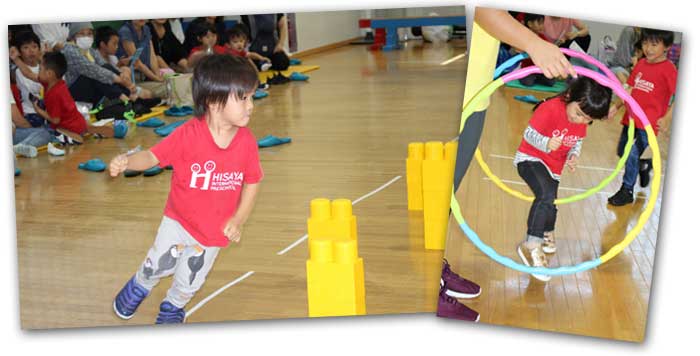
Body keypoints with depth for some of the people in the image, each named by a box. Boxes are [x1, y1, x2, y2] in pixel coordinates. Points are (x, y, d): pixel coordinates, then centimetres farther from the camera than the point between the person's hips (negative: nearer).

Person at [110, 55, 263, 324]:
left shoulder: (247, 141, -17)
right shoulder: (189, 135, -26)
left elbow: (251, 182, -4)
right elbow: (153, 156, -19)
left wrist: (238, 220, -10)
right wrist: (126, 162, -39)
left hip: (216, 230, 2)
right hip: (179, 220, -2)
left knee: (189, 282, 19)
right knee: (157, 266, 17)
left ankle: (172, 308, 52)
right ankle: (138, 288, 54)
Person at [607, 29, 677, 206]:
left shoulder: (668, 69, -13)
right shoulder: (641, 64, 6)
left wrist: (667, 118, -20)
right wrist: (617, 106, 8)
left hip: (649, 123, -7)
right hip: (630, 118, 7)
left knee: (632, 154, -6)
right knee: (622, 151, 16)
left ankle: (627, 191, 11)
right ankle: (644, 165, 45)